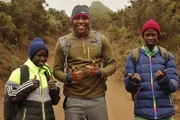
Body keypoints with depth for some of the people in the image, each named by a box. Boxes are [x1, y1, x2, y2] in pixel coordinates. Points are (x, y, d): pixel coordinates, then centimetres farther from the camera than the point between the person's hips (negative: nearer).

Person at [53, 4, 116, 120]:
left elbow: (112, 64, 5)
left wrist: (99, 72, -14)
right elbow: (57, 69, 5)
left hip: (98, 99, 1)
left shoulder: (101, 39, 2)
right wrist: (68, 77, -16)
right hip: (73, 100, 0)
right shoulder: (63, 42, 0)